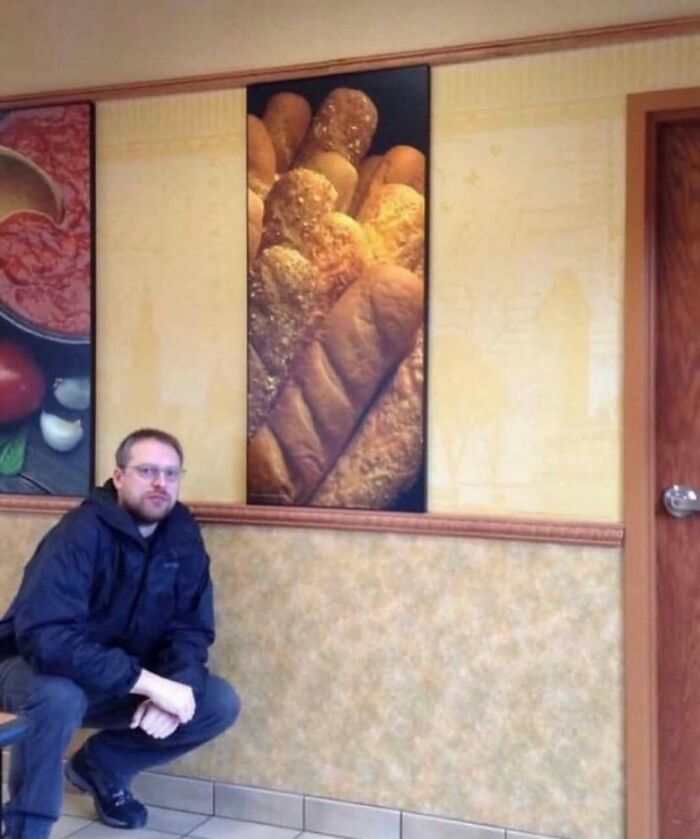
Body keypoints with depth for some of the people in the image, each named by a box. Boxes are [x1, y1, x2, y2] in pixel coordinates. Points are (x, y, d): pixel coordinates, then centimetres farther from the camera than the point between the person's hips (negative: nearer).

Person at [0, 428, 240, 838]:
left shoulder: (183, 536, -8)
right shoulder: (80, 533, -27)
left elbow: (192, 629, -5)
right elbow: (46, 638, -37)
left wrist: (176, 686, -27)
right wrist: (151, 683, -38)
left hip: (126, 682, 6)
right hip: (41, 668, -5)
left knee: (221, 704, -11)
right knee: (59, 696, -39)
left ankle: (101, 765, 11)